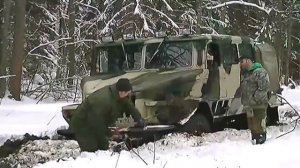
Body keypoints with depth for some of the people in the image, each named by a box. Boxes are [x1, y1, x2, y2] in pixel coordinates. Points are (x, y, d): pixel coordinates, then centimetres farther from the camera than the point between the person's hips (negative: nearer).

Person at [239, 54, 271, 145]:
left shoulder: (260, 72, -10)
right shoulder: (245, 74, 20)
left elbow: (264, 88, -21)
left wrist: (254, 99, -21)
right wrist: (245, 103, 13)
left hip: (258, 106, -9)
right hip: (249, 107, 9)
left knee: (259, 128, -8)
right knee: (252, 127, 16)